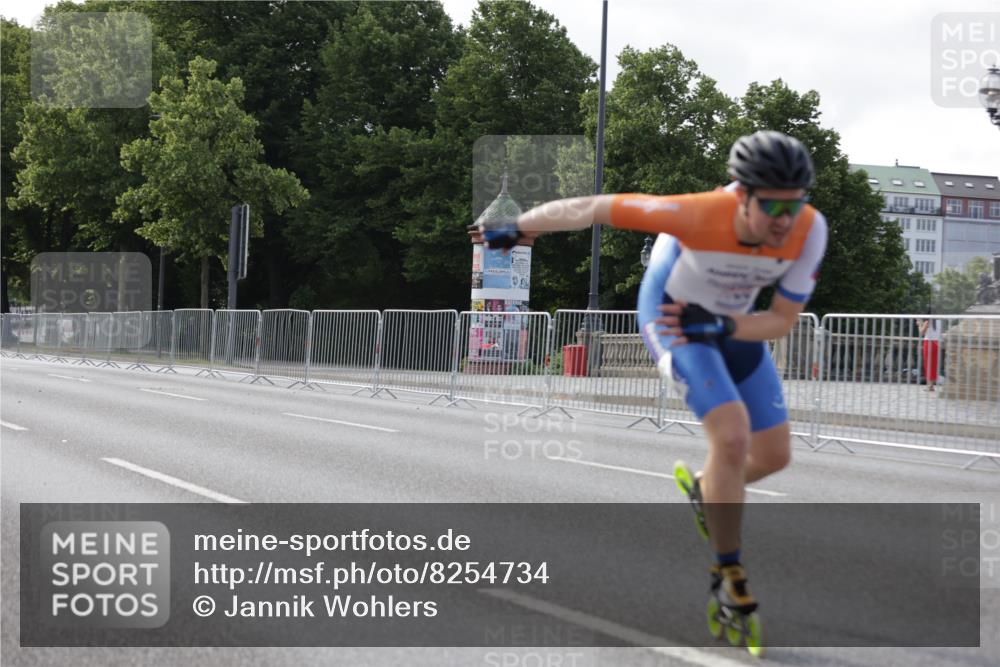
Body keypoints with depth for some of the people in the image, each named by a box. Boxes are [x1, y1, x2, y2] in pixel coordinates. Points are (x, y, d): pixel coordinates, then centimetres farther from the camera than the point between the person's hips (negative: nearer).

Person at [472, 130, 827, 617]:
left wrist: (723, 327, -35)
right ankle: (727, 573, -3)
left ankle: (704, 491, 42)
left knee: (773, 456, 10)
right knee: (733, 437, -22)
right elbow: (594, 208, -29)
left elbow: (783, 320, -17)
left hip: (732, 320, 5)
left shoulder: (810, 229, -27)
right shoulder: (701, 214, -39)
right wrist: (517, 228, -18)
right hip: (671, 313, -5)